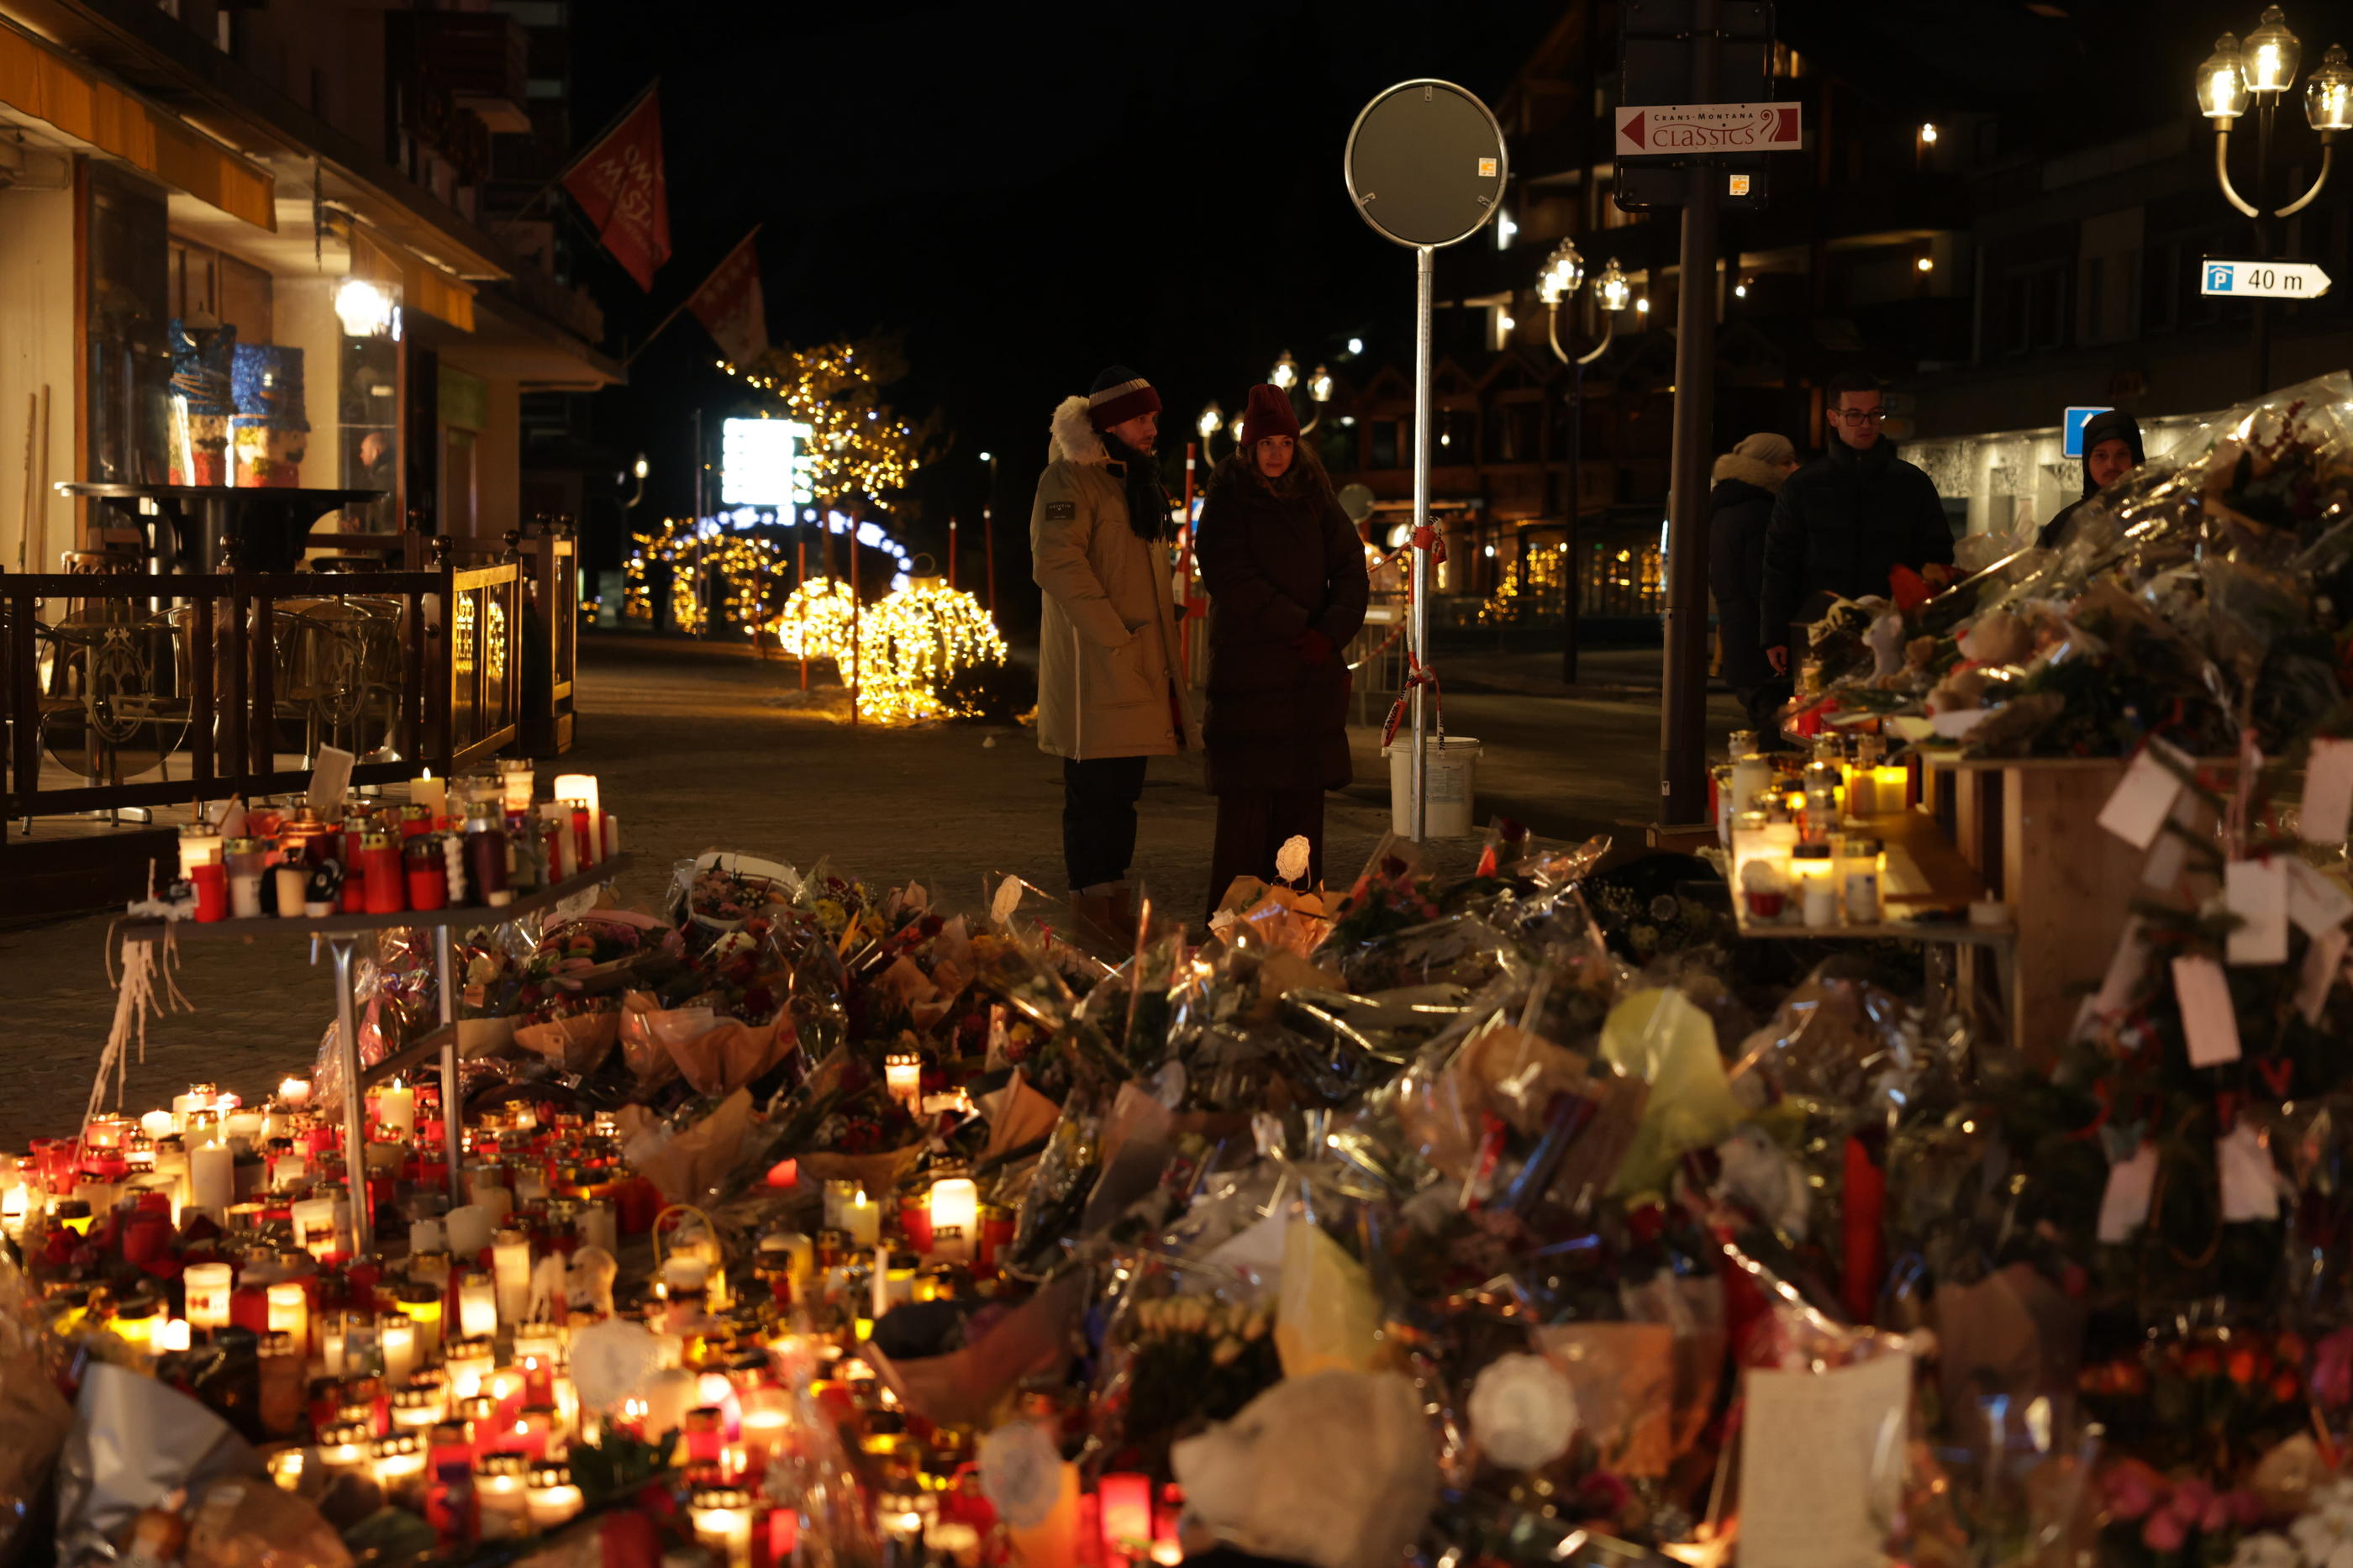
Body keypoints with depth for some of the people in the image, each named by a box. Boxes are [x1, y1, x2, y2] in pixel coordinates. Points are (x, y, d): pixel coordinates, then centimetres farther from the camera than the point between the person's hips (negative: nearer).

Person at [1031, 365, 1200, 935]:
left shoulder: (1135, 479, 20)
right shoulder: (1069, 477, -9)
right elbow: (1057, 564, -20)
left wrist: (1161, 651, 17)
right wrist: (1115, 639, -21)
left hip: (1139, 662, 9)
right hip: (1095, 666, -9)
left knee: (1123, 792, 11)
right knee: (1094, 791, -7)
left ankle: (1114, 904, 16)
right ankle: (1090, 907, -3)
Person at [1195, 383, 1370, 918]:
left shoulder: (1315, 496, 12)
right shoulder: (1228, 499, 0)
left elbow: (1351, 564, 8)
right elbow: (1232, 579, -10)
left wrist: (1332, 630, -8)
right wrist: (1299, 627, -13)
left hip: (1312, 670, 4)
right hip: (1249, 668, -4)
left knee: (1304, 797, 2)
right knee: (1247, 799, -7)